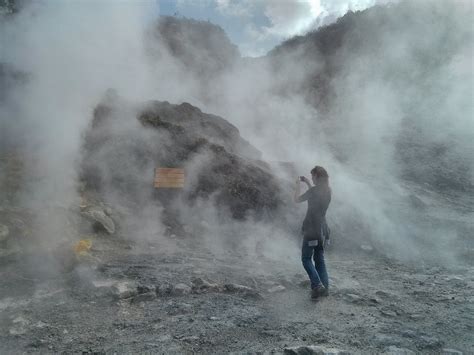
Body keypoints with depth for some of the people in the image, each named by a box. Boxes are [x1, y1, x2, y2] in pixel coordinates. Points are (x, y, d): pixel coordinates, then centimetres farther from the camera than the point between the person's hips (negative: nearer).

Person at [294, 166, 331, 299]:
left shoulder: (314, 190, -17)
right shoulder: (328, 190, 5)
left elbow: (297, 199, -7)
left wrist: (298, 184, 5)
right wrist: (307, 183, 23)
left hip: (311, 230, -7)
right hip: (322, 230, 7)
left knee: (306, 259, 3)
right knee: (320, 259, 15)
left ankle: (317, 286, -9)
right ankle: (325, 287, 14)